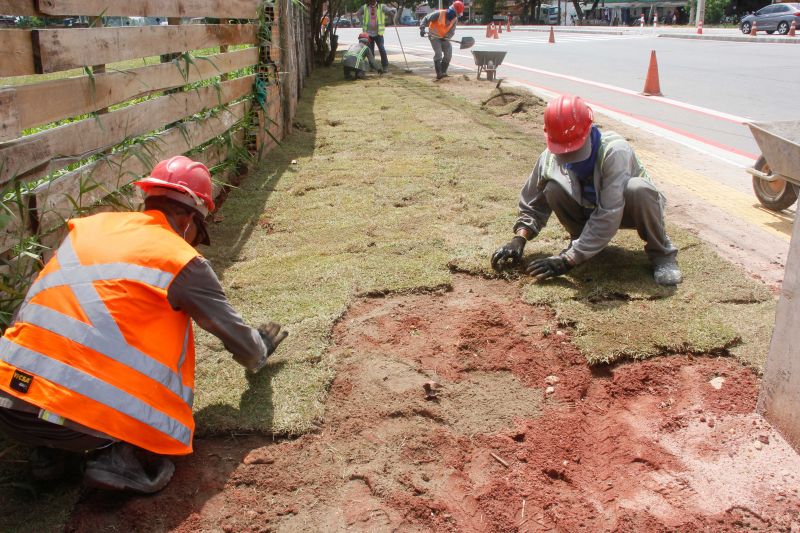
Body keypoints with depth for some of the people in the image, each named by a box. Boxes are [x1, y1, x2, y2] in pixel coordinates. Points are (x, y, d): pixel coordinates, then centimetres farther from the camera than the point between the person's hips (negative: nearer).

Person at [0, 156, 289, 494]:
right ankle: (126, 457, -5)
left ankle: (47, 453, 20)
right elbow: (234, 332, 12)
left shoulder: (89, 227, 15)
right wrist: (257, 355, 37)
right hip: (78, 423, -6)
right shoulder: (182, 262, -1)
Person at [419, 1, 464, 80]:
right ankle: (439, 74, -15)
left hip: (444, 38, 6)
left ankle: (443, 71, 13)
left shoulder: (455, 20, -5)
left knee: (448, 53, 0)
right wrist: (422, 29, -28)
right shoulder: (439, 14, -22)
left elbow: (452, 31, -6)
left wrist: (446, 37, -26)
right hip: (434, 37, -6)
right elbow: (426, 19, -18)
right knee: (438, 53, -17)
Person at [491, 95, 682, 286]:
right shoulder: (550, 158, -20)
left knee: (638, 189, -38)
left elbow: (608, 218, -40)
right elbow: (532, 204, -3)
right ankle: (581, 241, 0)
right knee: (554, 189, -26)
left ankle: (660, 252, -13)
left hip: (626, 208, -3)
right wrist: (519, 239, -21)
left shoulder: (614, 150, -35)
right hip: (591, 209, 3)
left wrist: (568, 259, -42)